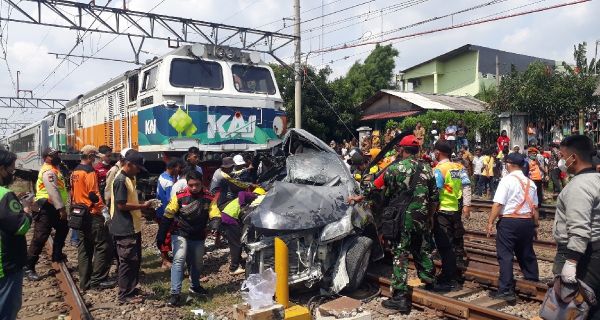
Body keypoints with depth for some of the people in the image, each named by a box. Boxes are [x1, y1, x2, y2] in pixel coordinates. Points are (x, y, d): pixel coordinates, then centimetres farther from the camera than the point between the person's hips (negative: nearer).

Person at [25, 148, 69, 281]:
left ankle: (57, 255, 34)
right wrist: (61, 208, -28)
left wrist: (62, 207, 21)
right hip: (46, 208, -11)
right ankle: (29, 267, -3)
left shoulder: (54, 169, 16)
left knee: (63, 229, 23)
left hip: (52, 208, 11)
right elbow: (53, 191, -26)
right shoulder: (48, 171, -17)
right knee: (40, 238, -8)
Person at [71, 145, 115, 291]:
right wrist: (102, 207, -14)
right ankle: (98, 280, -1)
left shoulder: (75, 172, 12)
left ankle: (85, 281, 17)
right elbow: (93, 194, -20)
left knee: (84, 248, 12)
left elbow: (73, 193, 18)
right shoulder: (89, 171, -14)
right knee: (102, 247, -3)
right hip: (92, 214, -9)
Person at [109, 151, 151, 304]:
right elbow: (121, 205, -23)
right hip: (125, 229, -10)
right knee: (128, 261, -2)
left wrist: (142, 206, 8)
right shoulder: (120, 180, -18)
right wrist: (142, 206, -17)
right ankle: (125, 295, 9)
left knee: (135, 260, 16)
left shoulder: (129, 178, 12)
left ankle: (131, 290, 28)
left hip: (133, 227, 10)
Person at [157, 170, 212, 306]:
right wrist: (161, 236, -11)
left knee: (197, 263, 16)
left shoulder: (208, 198, -8)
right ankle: (175, 293, -12)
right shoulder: (180, 196, -15)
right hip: (180, 234, -3)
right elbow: (167, 216, -10)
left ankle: (195, 286, 40)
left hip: (198, 237, 3)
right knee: (179, 260, -17)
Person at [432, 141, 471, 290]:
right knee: (457, 243, 16)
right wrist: (467, 205, 2)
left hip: (443, 211, -7)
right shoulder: (459, 167, 5)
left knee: (444, 246, 0)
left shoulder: (439, 169, -14)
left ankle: (448, 281, 5)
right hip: (456, 210, 7)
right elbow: (466, 185, 0)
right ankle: (458, 275, 28)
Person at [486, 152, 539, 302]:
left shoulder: (507, 180, -10)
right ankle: (533, 282, 32)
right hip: (527, 222, 7)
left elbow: (498, 204, -16)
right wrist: (535, 226, 21)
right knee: (526, 253, 20)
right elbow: (535, 207, 13)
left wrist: (490, 222, -11)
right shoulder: (530, 183, 10)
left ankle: (506, 290, -4)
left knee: (505, 255, -3)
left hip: (508, 222, -7)